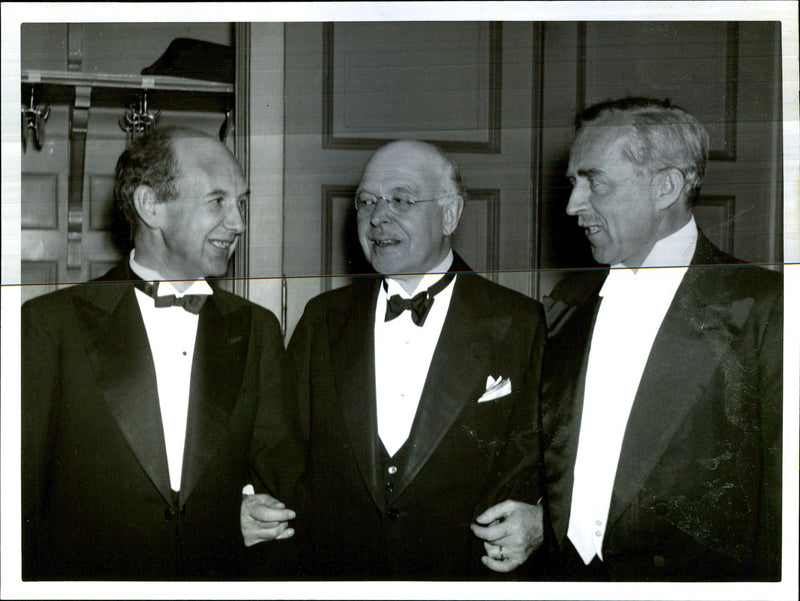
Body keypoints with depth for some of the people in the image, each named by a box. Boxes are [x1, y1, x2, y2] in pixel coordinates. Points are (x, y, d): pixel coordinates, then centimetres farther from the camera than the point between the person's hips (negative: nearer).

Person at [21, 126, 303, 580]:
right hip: (82, 580, -3)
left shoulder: (258, 329, 7)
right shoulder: (51, 321, -3)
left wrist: (272, 520, -13)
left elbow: (281, 470, 7)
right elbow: (19, 488, -2)